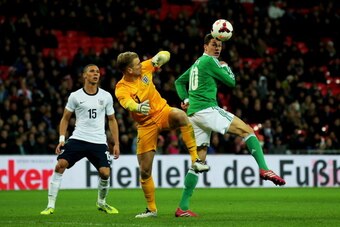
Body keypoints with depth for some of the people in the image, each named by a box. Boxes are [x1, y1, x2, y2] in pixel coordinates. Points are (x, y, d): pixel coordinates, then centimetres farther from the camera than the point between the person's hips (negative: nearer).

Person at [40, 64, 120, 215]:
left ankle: (101, 203, 19)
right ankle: (51, 205, -11)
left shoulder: (106, 96, 7)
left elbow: (112, 120, 15)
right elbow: (65, 118, 11)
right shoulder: (75, 96, 3)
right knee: (60, 165, -18)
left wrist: (116, 144, 9)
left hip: (99, 142, 1)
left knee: (105, 173, -12)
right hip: (78, 139, -1)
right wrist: (62, 139, -1)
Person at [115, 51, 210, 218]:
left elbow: (165, 55, 7)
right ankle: (151, 209, 19)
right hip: (146, 125, -1)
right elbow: (127, 102, -39)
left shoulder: (145, 68, -5)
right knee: (144, 170, 0)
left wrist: (159, 58, -18)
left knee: (180, 115, -37)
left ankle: (195, 160, -33)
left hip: (162, 112, 1)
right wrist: (138, 107, -62)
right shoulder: (121, 89, -17)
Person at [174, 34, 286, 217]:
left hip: (193, 113, 9)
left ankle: (183, 207, 5)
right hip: (207, 110, -9)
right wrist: (226, 67, 18)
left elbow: (179, 82, 31)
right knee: (246, 130, -10)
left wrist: (185, 99, 17)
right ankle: (263, 169, -28)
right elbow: (231, 82, 0)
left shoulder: (197, 63, 23)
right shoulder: (209, 61, -4)